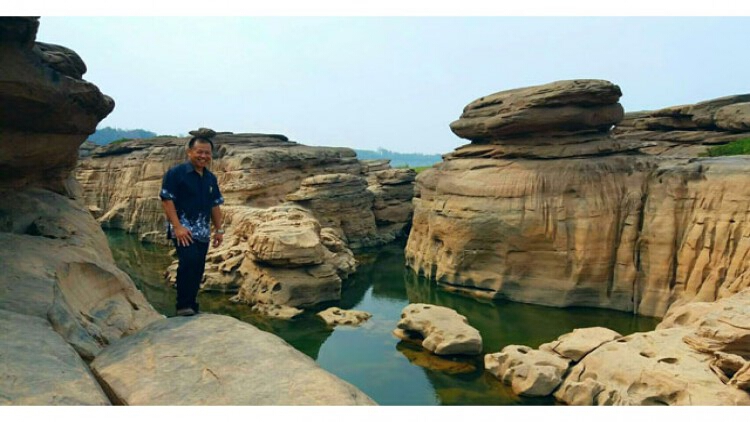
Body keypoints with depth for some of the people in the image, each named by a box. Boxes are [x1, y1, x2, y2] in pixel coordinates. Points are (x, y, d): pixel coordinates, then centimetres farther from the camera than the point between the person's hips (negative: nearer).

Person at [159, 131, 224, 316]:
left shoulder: (210, 178, 15)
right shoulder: (175, 173, -6)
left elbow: (215, 205, 19)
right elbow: (166, 200, -11)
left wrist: (219, 229, 14)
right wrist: (177, 226, -19)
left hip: (203, 232, 7)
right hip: (183, 229, -7)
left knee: (198, 269, 8)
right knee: (189, 261, -24)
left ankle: (191, 305, 21)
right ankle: (183, 305, -13)